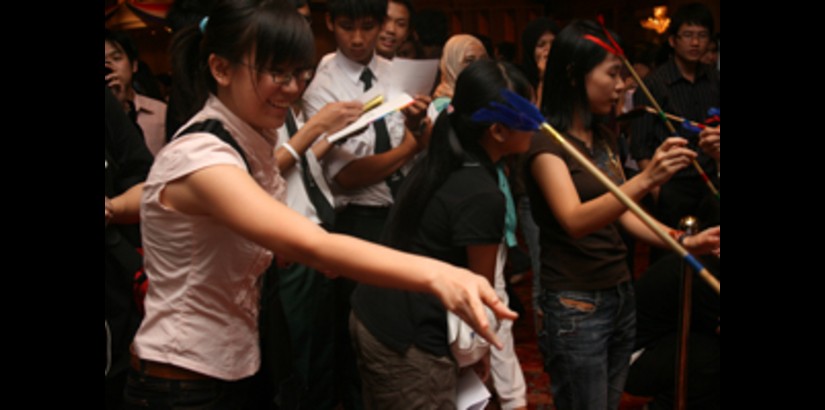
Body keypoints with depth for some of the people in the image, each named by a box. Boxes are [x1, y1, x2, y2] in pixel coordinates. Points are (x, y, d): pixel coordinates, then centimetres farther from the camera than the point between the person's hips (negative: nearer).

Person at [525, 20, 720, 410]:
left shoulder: (605, 138, 11)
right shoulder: (546, 142, -15)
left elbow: (622, 213, 14)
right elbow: (574, 221, -28)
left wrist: (684, 243, -1)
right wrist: (645, 180, -41)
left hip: (621, 294, 8)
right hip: (576, 304, -8)